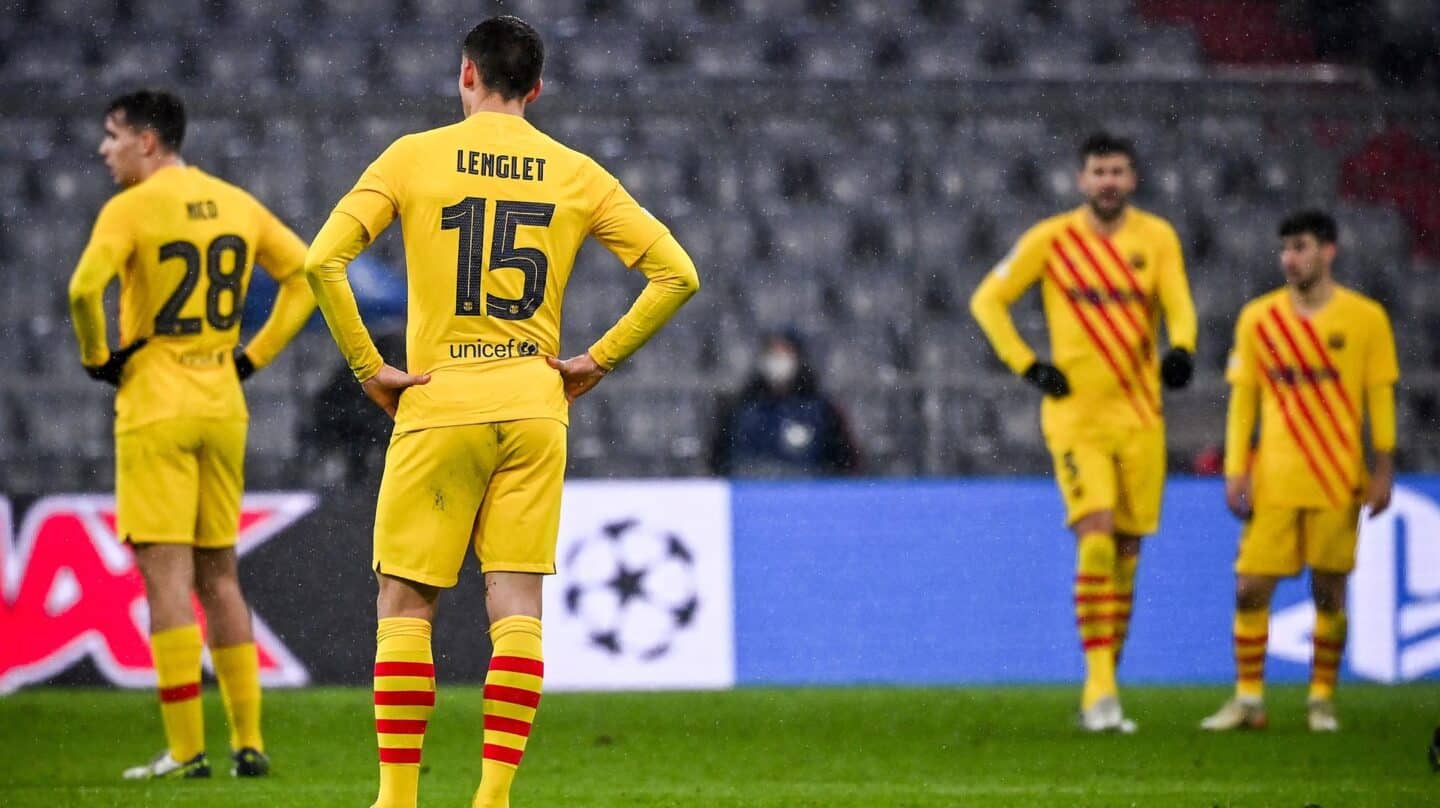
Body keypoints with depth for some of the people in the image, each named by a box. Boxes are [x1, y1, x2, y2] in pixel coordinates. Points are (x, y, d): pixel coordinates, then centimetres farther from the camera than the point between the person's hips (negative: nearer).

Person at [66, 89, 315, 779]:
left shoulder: (131, 209, -10)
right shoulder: (236, 204, 9)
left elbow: (85, 288, -24)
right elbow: (307, 275, 13)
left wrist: (97, 357, -8)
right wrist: (255, 355, 13)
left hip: (155, 410, -6)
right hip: (223, 408, 6)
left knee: (166, 574, -5)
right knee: (219, 575, 13)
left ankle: (186, 751, -8)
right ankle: (248, 742, 12)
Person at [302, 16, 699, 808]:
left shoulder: (414, 157, 0)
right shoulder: (576, 175, 6)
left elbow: (322, 260, -10)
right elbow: (676, 274, 4)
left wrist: (369, 367, -4)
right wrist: (597, 361, 7)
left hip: (437, 408, -2)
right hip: (535, 409, 2)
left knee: (405, 603, 5)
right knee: (516, 606, 3)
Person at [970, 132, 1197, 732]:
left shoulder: (1156, 237, 5)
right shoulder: (1051, 239, -1)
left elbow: (1178, 304, -6)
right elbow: (988, 300, 5)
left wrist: (1180, 349, -28)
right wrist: (1026, 366, -5)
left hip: (1140, 414, 3)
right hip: (1076, 413, -3)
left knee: (1126, 556, 6)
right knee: (1096, 543, -18)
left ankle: (1103, 692, 16)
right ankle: (1099, 688, -18)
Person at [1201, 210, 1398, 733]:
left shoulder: (1365, 318, 0)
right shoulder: (1258, 318, 5)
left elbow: (1380, 398, 2)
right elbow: (1242, 397, 8)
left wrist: (1383, 471, -4)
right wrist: (1235, 471, 1)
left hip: (1337, 482, -1)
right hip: (1272, 481, 1)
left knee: (1329, 591, 2)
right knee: (1250, 588, -3)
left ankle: (1322, 699, 13)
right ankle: (1248, 699, 6)